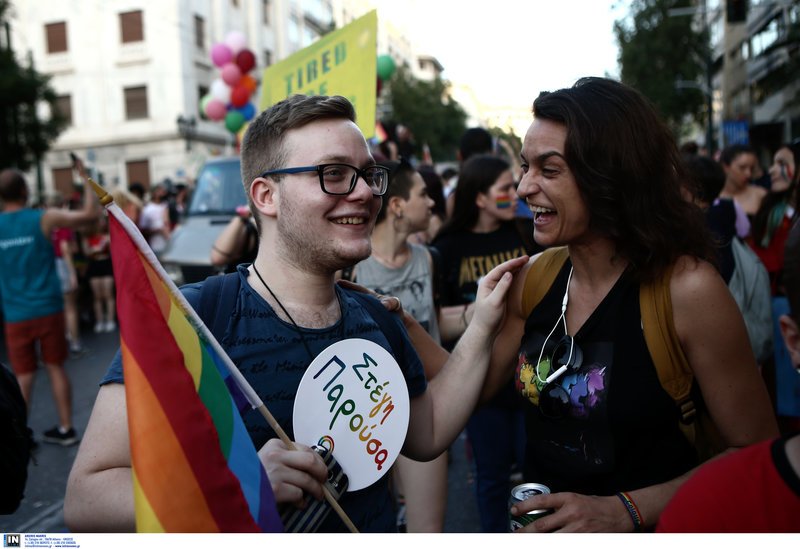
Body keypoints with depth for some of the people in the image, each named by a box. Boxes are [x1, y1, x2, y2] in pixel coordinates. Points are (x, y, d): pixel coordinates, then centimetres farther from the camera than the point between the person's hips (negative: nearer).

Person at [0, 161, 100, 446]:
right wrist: (85, 177, 2)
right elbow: (91, 213, -6)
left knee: (23, 376, 9)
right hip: (48, 309, -1)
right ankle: (65, 428, 18)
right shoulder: (45, 218, -8)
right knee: (55, 367, 10)